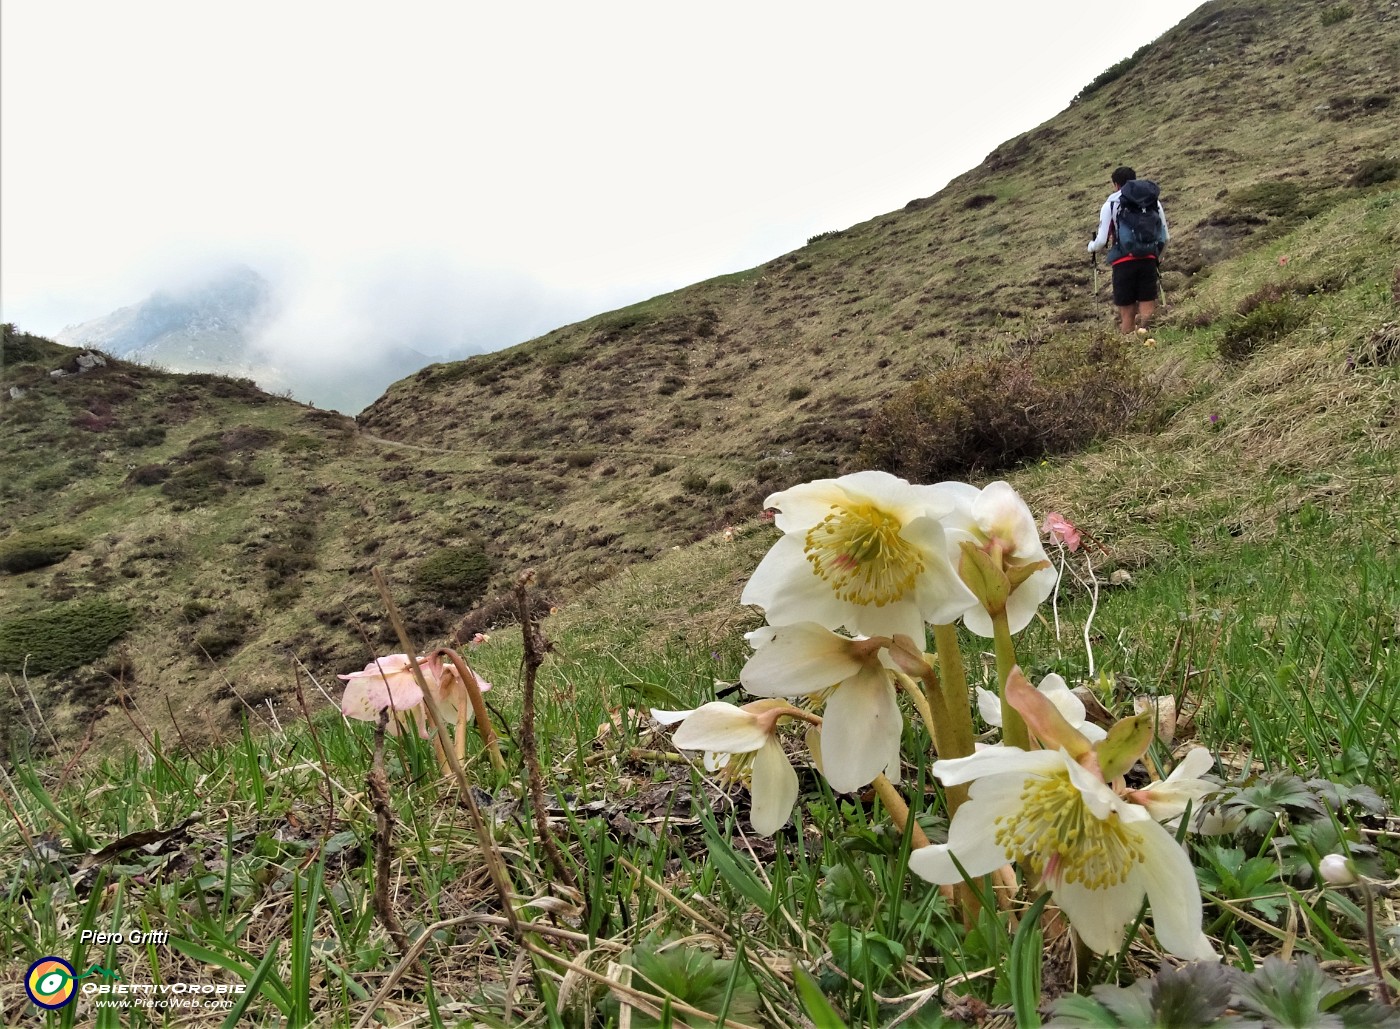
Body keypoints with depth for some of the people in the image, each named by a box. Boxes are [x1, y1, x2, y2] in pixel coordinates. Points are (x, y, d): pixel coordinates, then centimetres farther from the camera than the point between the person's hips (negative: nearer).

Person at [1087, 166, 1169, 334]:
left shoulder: (1111, 203, 3)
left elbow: (1102, 240, -1)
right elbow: (1164, 237, 13)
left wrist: (1091, 247, 21)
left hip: (1123, 262, -2)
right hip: (1148, 260, 2)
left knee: (1127, 315, 4)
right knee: (1147, 313, -1)